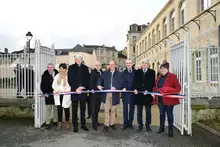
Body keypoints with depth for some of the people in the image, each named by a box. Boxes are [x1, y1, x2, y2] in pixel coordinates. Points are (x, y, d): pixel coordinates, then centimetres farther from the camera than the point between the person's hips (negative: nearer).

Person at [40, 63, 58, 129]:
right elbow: (42, 85, 3)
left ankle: (55, 121, 23)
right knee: (48, 108, 1)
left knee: (56, 108, 10)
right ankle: (47, 123, 9)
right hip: (48, 94, -1)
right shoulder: (44, 75, 2)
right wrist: (45, 92, -9)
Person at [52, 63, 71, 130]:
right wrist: (56, 90, -9)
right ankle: (59, 123, 16)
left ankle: (67, 123, 21)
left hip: (66, 95, -3)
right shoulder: (57, 76, 10)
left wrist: (66, 90, -22)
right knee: (59, 109, 3)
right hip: (58, 95, 3)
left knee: (66, 109, 5)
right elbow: (54, 85, 10)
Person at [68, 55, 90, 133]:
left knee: (83, 109, 11)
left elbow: (87, 79, 7)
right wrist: (75, 89, -14)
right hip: (74, 91, -2)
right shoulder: (71, 67, 2)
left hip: (83, 90, 3)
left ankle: (83, 124, 22)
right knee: (74, 109, 6)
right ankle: (75, 126, 16)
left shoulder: (85, 68, 10)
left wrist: (85, 87, -8)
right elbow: (70, 80, -4)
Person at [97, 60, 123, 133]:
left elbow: (121, 84, -4)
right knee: (106, 110, 1)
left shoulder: (119, 74, 4)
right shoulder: (105, 73, 10)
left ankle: (112, 123, 26)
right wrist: (99, 85, -18)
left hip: (114, 94, 0)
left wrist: (116, 87, -22)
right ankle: (106, 125, 11)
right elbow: (100, 80, 3)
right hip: (106, 94, 1)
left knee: (113, 110, 12)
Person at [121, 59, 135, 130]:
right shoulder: (123, 72, 4)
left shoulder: (135, 72, 2)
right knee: (125, 108, 6)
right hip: (125, 92, 0)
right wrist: (123, 88, -19)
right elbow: (122, 82, -2)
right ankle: (125, 123, 18)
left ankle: (130, 123, 24)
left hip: (133, 92, 0)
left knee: (132, 108, 10)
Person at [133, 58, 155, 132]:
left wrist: (148, 90, -15)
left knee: (148, 111, 9)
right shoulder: (137, 72, 9)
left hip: (148, 94, -1)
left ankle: (148, 125, 22)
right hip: (139, 94, 2)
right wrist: (135, 89, -11)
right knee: (139, 111, 9)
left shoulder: (152, 72, 3)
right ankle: (140, 125, 22)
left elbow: (153, 83, -4)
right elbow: (135, 82, 5)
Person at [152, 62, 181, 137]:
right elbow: (155, 87, 18)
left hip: (169, 99, -5)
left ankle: (170, 130, 19)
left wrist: (170, 93, -24)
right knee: (161, 114, 16)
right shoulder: (159, 77, 10)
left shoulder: (172, 76, -9)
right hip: (160, 99, 6)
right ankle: (161, 128, 31)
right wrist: (154, 92, 0)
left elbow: (178, 88, -12)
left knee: (169, 114, 6)